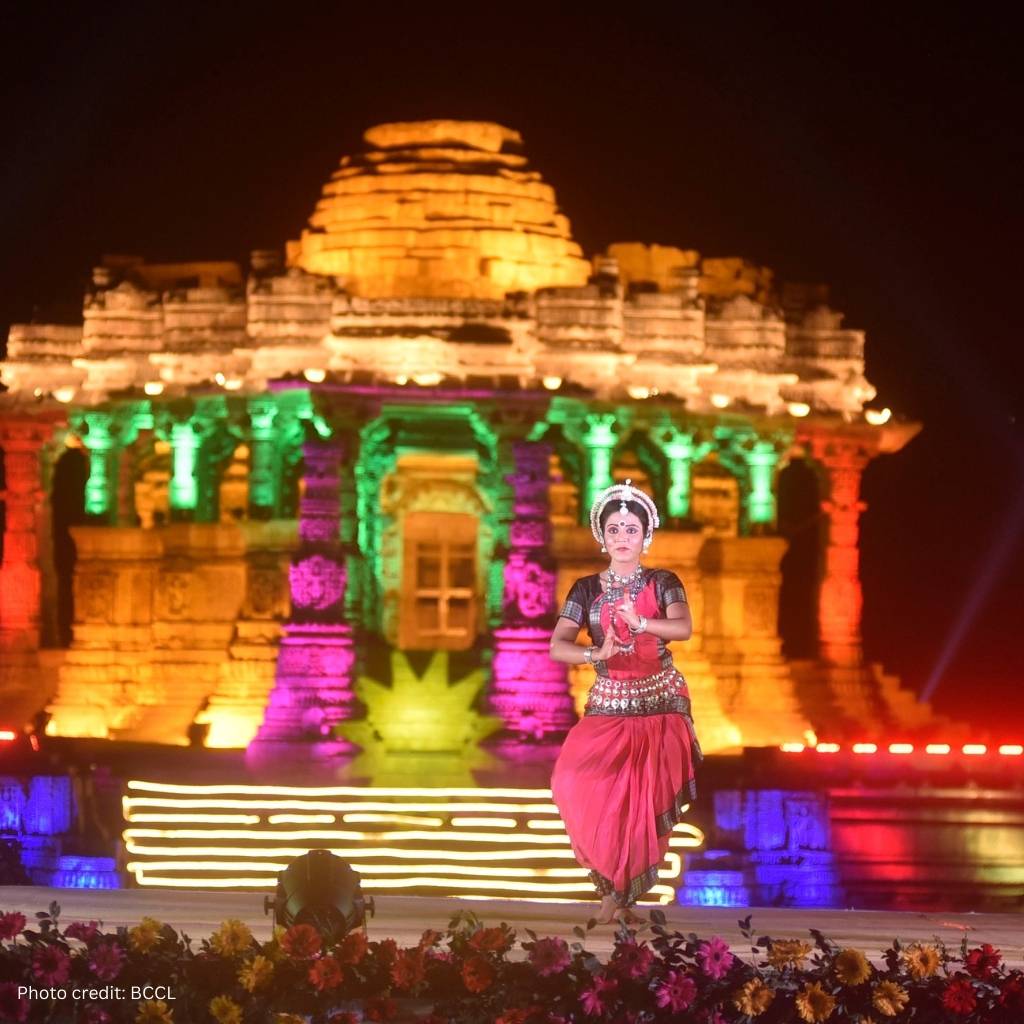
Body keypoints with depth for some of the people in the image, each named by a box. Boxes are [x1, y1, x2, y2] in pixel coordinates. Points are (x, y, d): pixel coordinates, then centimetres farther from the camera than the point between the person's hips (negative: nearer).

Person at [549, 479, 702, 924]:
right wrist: (596, 653, -24)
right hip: (608, 704, 1)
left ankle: (621, 892, 4)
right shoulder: (587, 589, 4)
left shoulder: (662, 583, 2)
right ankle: (616, 891, -1)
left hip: (662, 704, -1)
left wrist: (640, 622, -33)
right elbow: (557, 646, -4)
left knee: (646, 803, -10)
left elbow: (683, 627, -16)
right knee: (579, 784, -18)